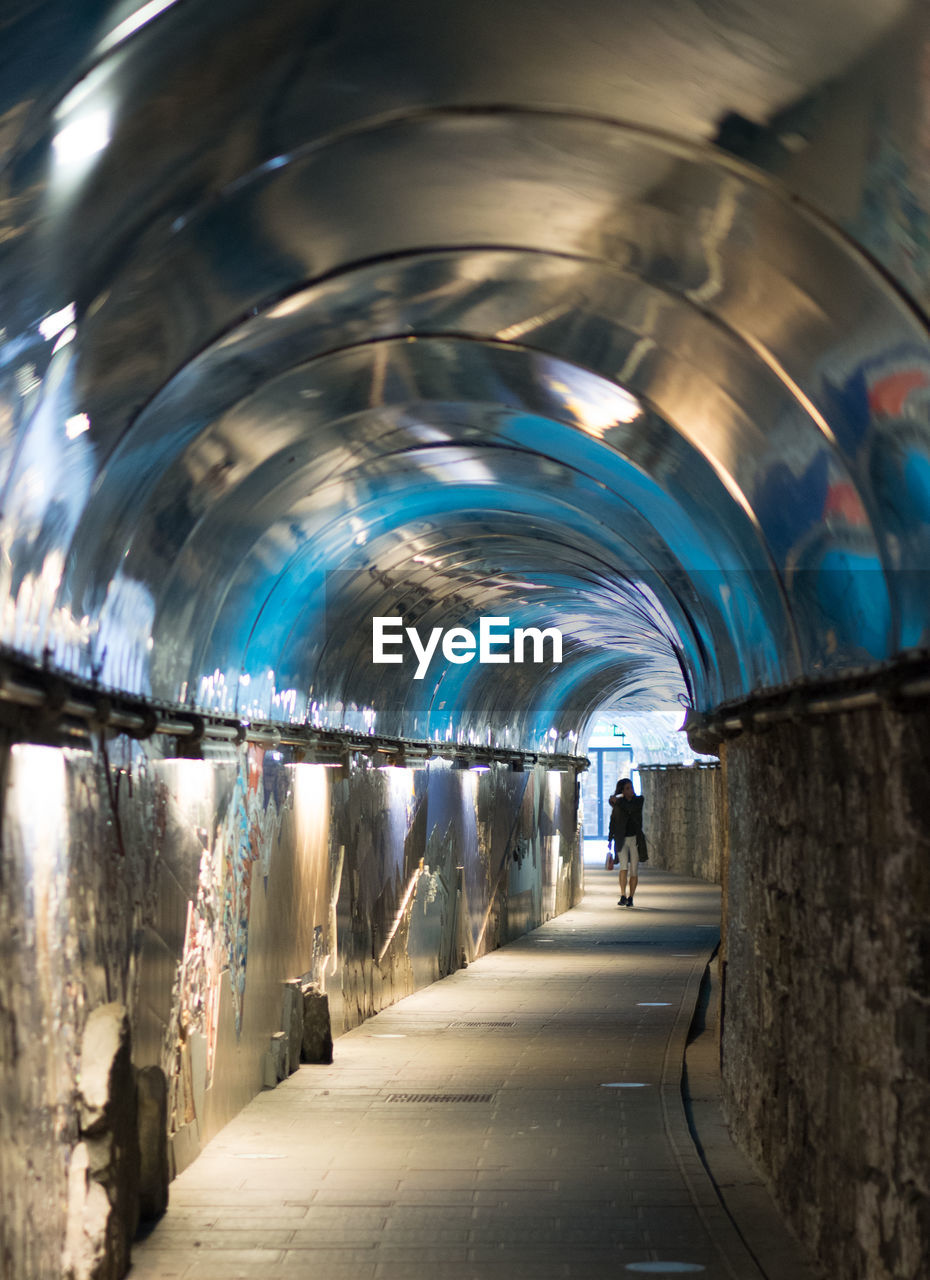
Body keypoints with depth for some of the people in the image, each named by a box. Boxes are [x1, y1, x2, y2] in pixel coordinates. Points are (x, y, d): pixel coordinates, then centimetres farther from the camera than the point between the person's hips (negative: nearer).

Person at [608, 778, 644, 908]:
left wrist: (618, 801, -13)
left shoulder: (639, 800, 2)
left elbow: (632, 808, -20)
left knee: (634, 870, 0)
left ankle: (630, 898, 13)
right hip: (621, 840, 0)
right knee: (624, 866, -18)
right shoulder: (617, 803, 5)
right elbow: (613, 821, 13)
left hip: (635, 839, 0)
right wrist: (610, 838, 11)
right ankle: (623, 896, -21)